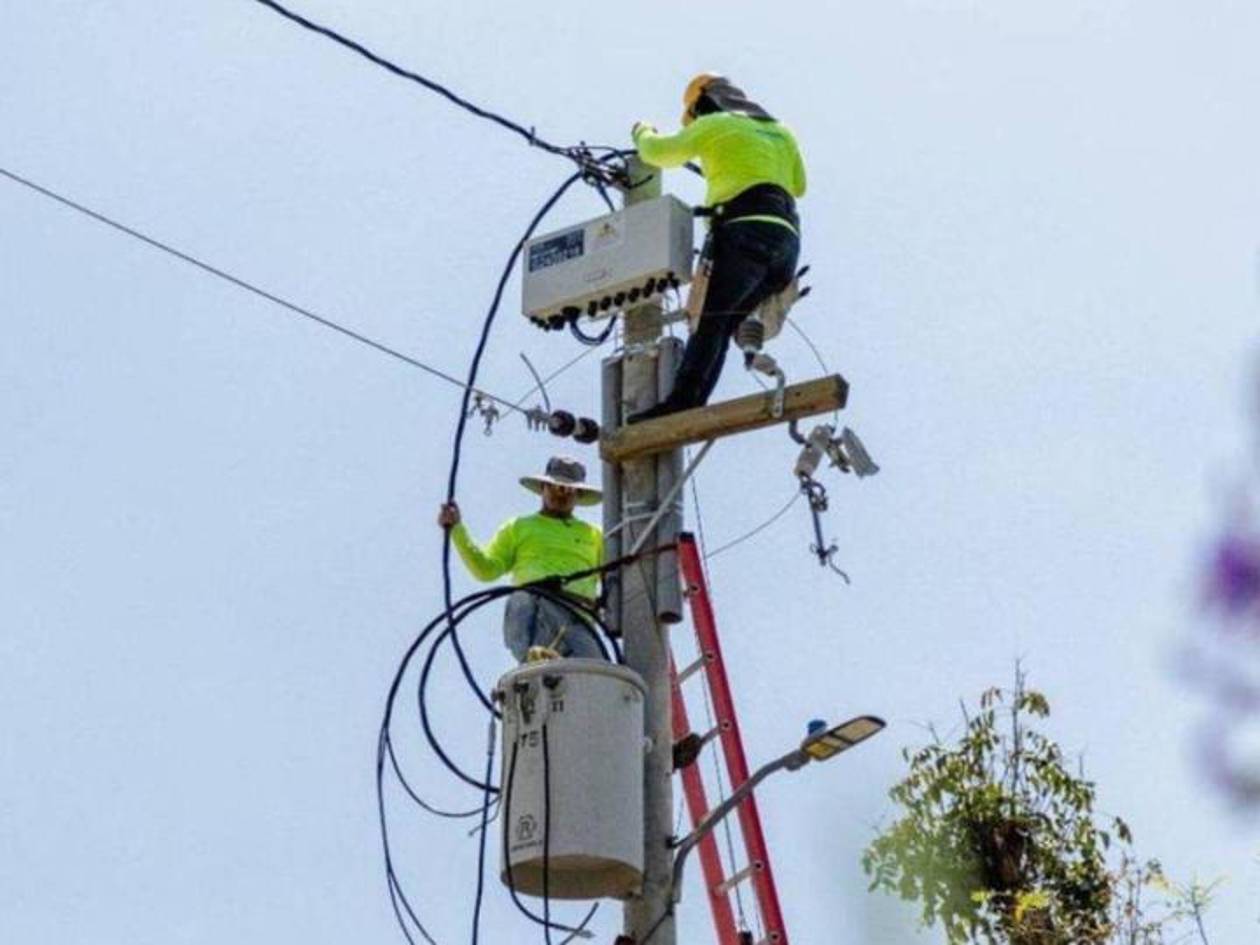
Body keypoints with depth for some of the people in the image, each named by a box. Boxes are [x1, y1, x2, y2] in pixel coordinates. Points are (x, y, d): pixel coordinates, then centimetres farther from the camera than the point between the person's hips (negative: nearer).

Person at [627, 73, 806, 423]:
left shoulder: (716, 125, 10)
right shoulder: (780, 134, 30)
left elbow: (657, 153, 16)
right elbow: (798, 185, 42)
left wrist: (643, 133, 38)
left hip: (748, 229, -7)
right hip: (787, 238, 7)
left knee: (709, 319, -16)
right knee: (721, 324, 3)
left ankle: (682, 400, -33)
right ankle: (692, 406, -13)